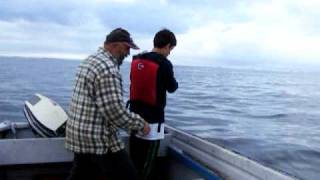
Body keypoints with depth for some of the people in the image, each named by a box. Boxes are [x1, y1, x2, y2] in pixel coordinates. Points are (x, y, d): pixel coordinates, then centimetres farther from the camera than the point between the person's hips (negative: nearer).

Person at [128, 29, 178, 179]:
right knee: (147, 163, 7)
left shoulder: (136, 60, 3)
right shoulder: (164, 63, -15)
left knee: (133, 160, 17)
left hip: (135, 115, 6)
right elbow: (172, 88, 0)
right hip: (153, 119, -6)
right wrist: (174, 82, 20)